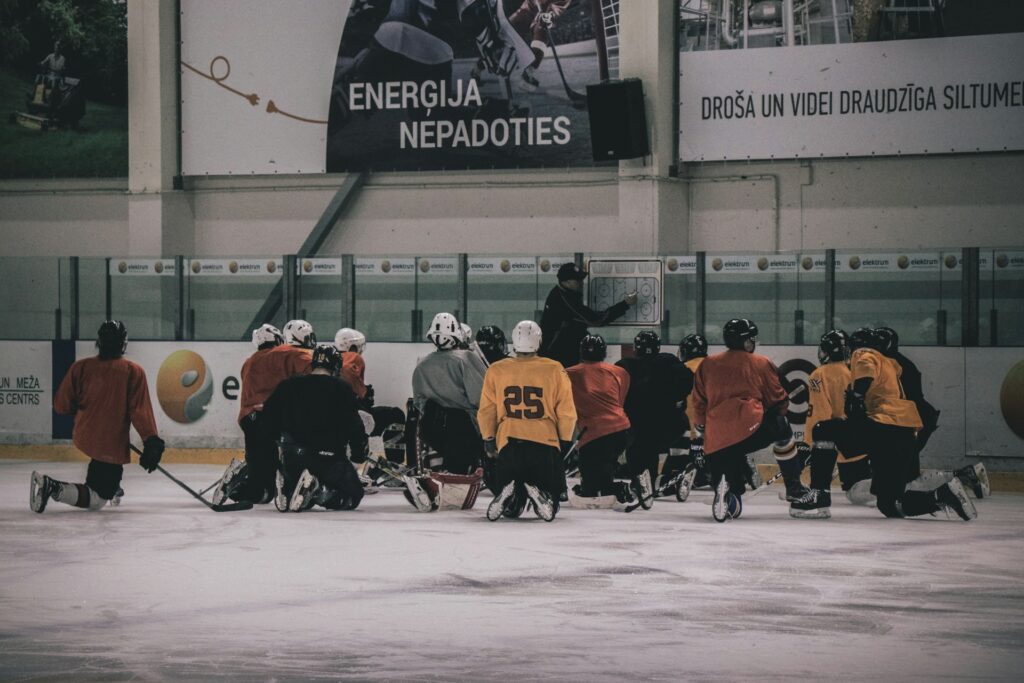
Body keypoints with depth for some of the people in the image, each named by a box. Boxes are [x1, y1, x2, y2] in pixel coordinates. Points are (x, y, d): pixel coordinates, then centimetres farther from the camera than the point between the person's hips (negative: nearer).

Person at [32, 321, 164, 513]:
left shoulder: (81, 367, -6)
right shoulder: (133, 372, -12)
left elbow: (62, 405, -2)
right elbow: (140, 411, -17)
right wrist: (152, 441, -14)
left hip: (85, 436, 5)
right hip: (113, 445, -5)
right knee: (97, 499, -3)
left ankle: (112, 487, 45)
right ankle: (54, 488, -25)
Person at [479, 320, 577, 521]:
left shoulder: (496, 371, 3)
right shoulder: (555, 371, -2)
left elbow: (486, 412, 7)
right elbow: (567, 412, 1)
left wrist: (489, 441, 19)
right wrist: (565, 441, 15)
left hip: (508, 443, 2)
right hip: (545, 442, -2)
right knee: (551, 487, 12)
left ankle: (508, 499, -20)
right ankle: (540, 495, -22)